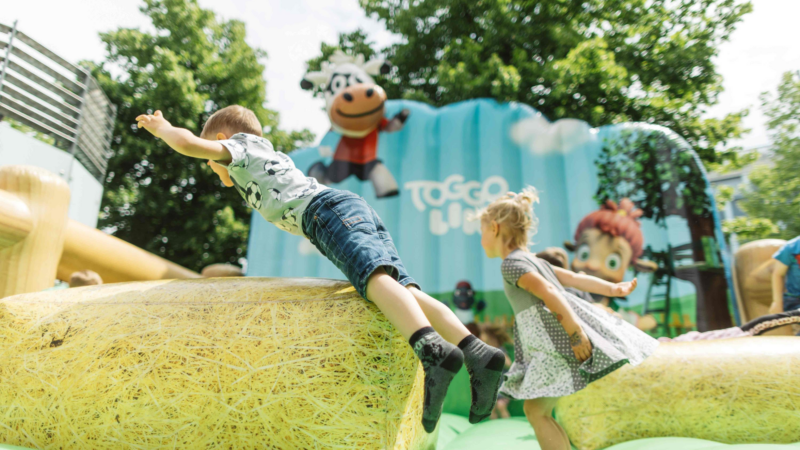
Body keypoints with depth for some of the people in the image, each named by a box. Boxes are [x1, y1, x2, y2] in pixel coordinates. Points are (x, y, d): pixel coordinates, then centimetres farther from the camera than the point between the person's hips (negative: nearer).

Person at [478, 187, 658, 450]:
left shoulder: (511, 263, -9)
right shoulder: (532, 260, 21)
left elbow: (548, 292, -22)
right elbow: (572, 278, 16)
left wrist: (575, 332, -27)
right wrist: (612, 289, 11)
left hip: (559, 338, -9)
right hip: (556, 339, 9)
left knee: (536, 409, -7)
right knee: (535, 409, 15)